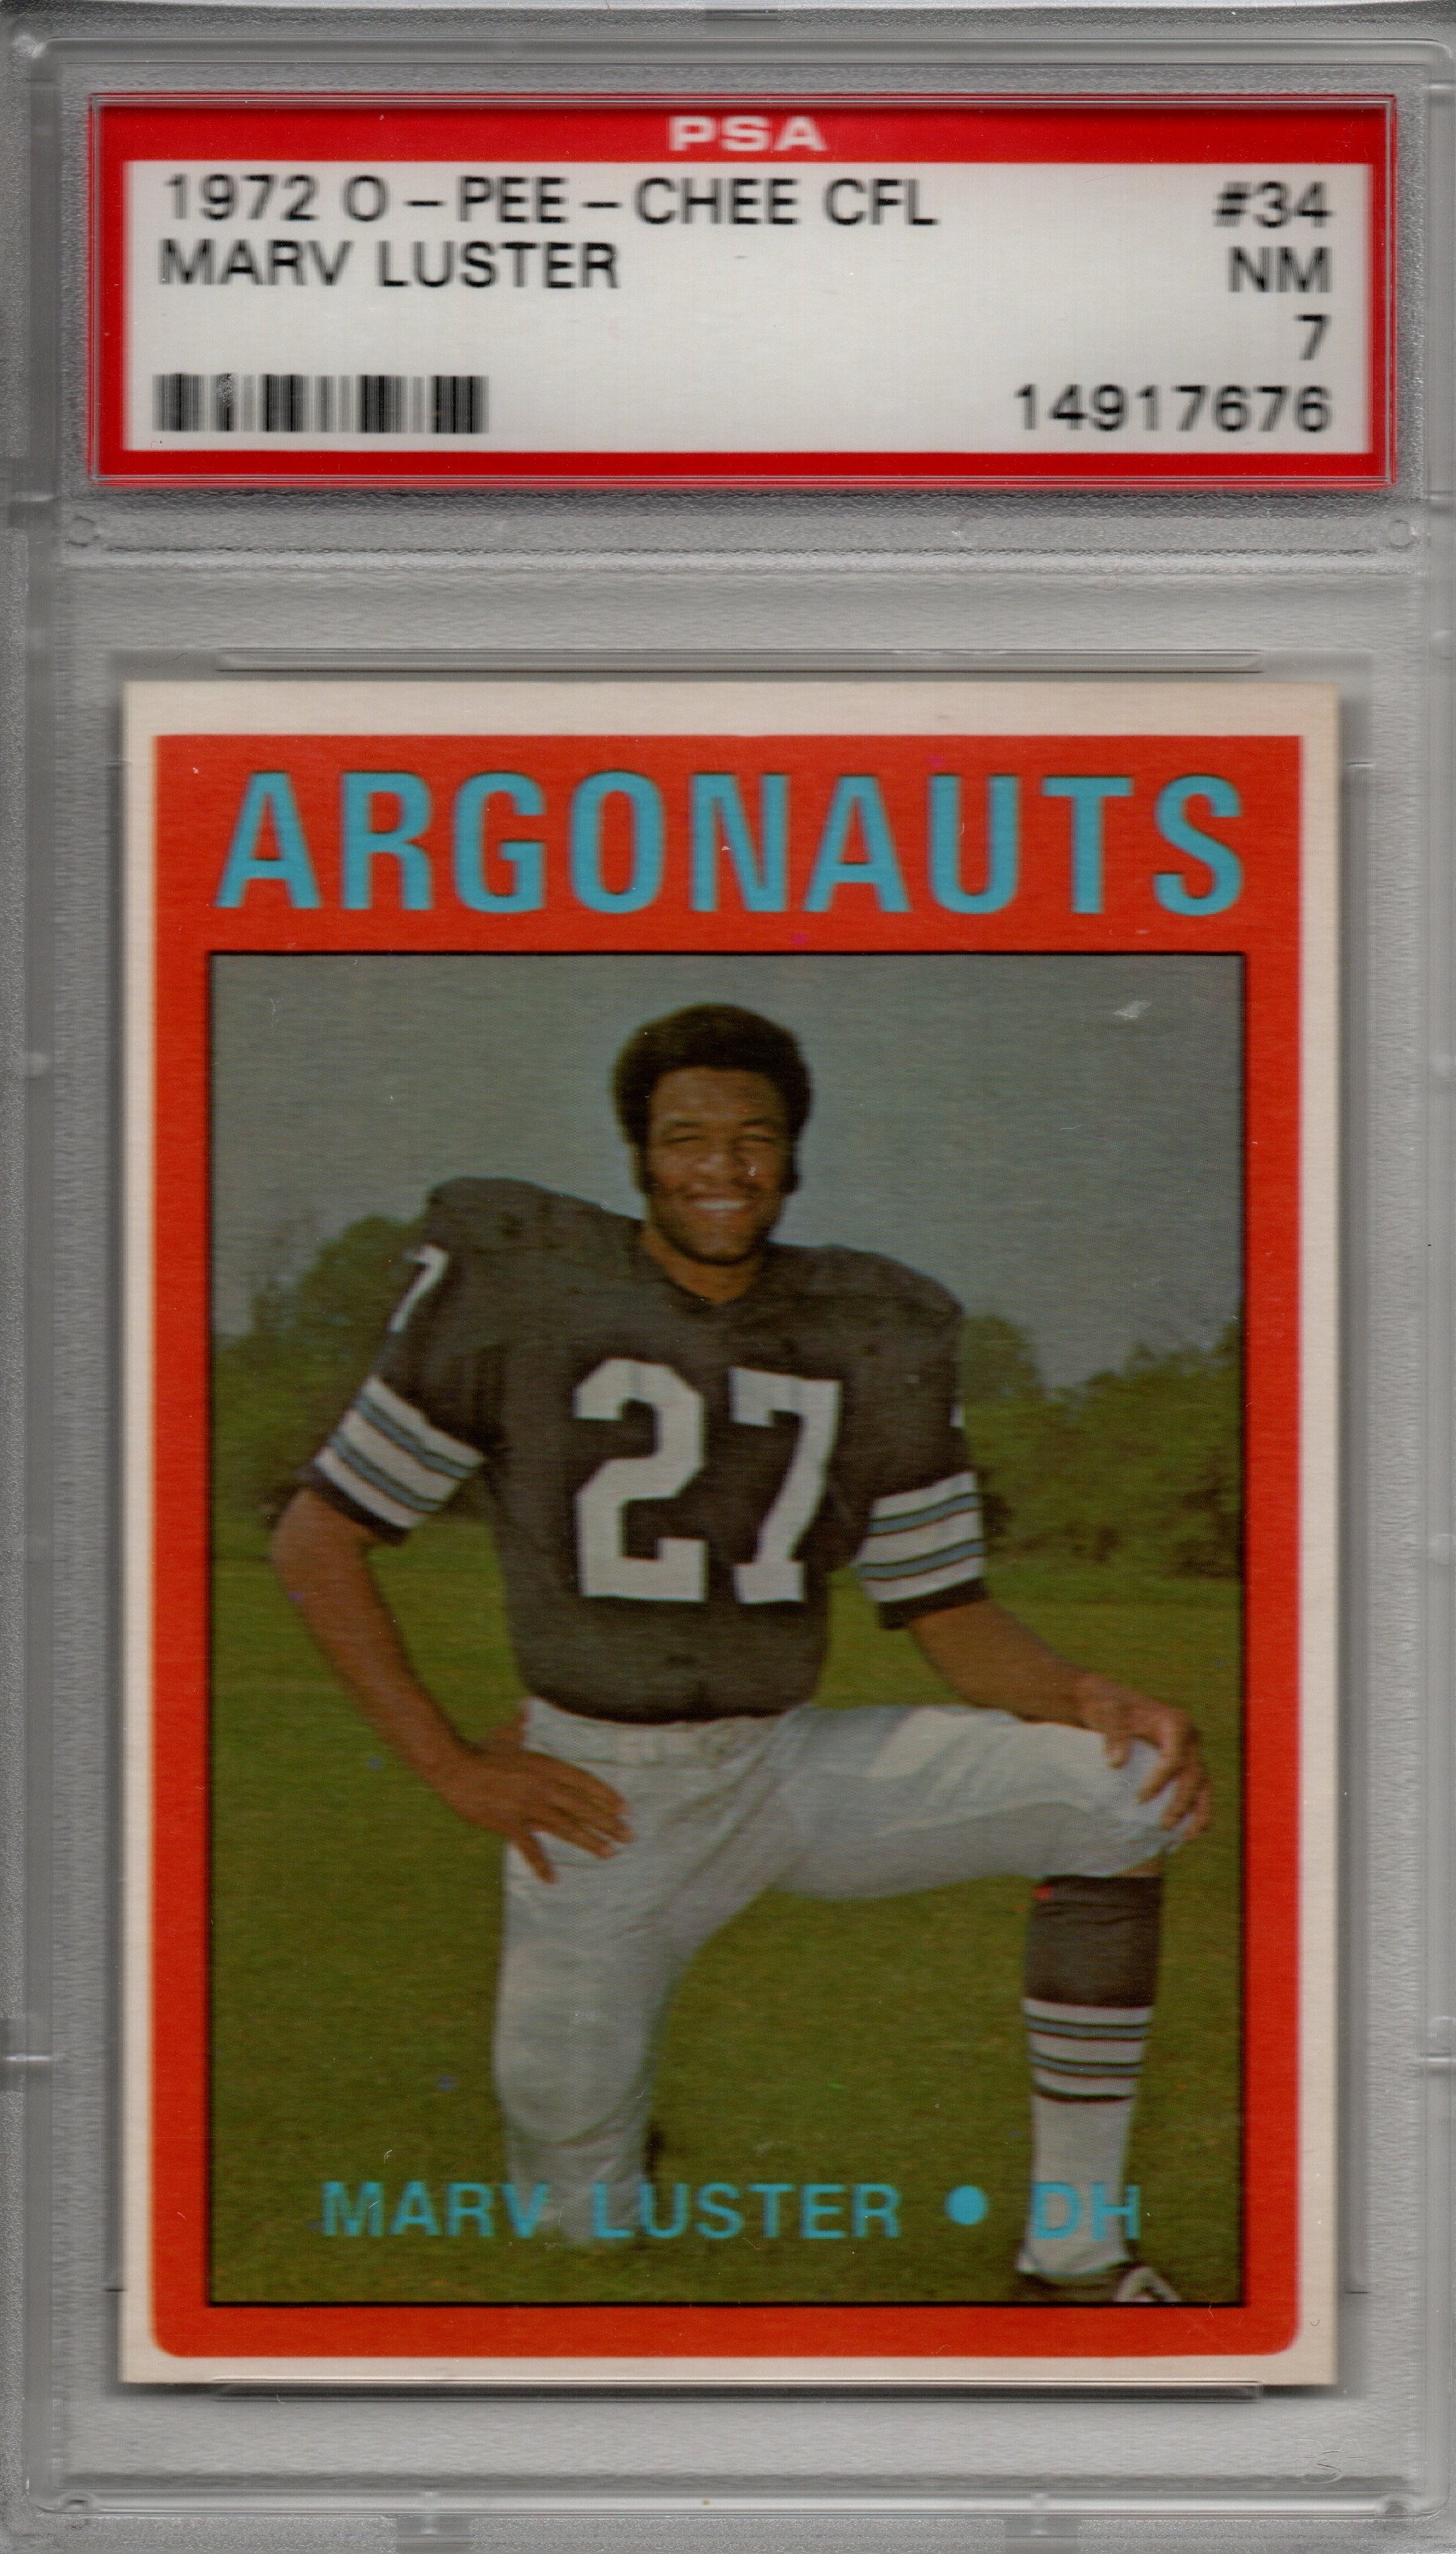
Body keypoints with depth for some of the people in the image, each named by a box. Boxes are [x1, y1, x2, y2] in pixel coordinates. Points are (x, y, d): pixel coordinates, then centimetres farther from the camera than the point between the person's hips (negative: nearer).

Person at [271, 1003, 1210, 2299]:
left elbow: (950, 1613, 2)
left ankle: (1075, 2252, -13)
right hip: (592, 1799, -2)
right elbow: (317, 1538, -5)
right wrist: (454, 1765, -12)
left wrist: (1091, 1697, -19)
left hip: (790, 1771, 2)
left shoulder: (877, 1340, 0)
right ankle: (585, 2103, 40)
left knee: (1126, 1791, -20)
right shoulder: (519, 1285, -9)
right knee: (584, 2226, 1)